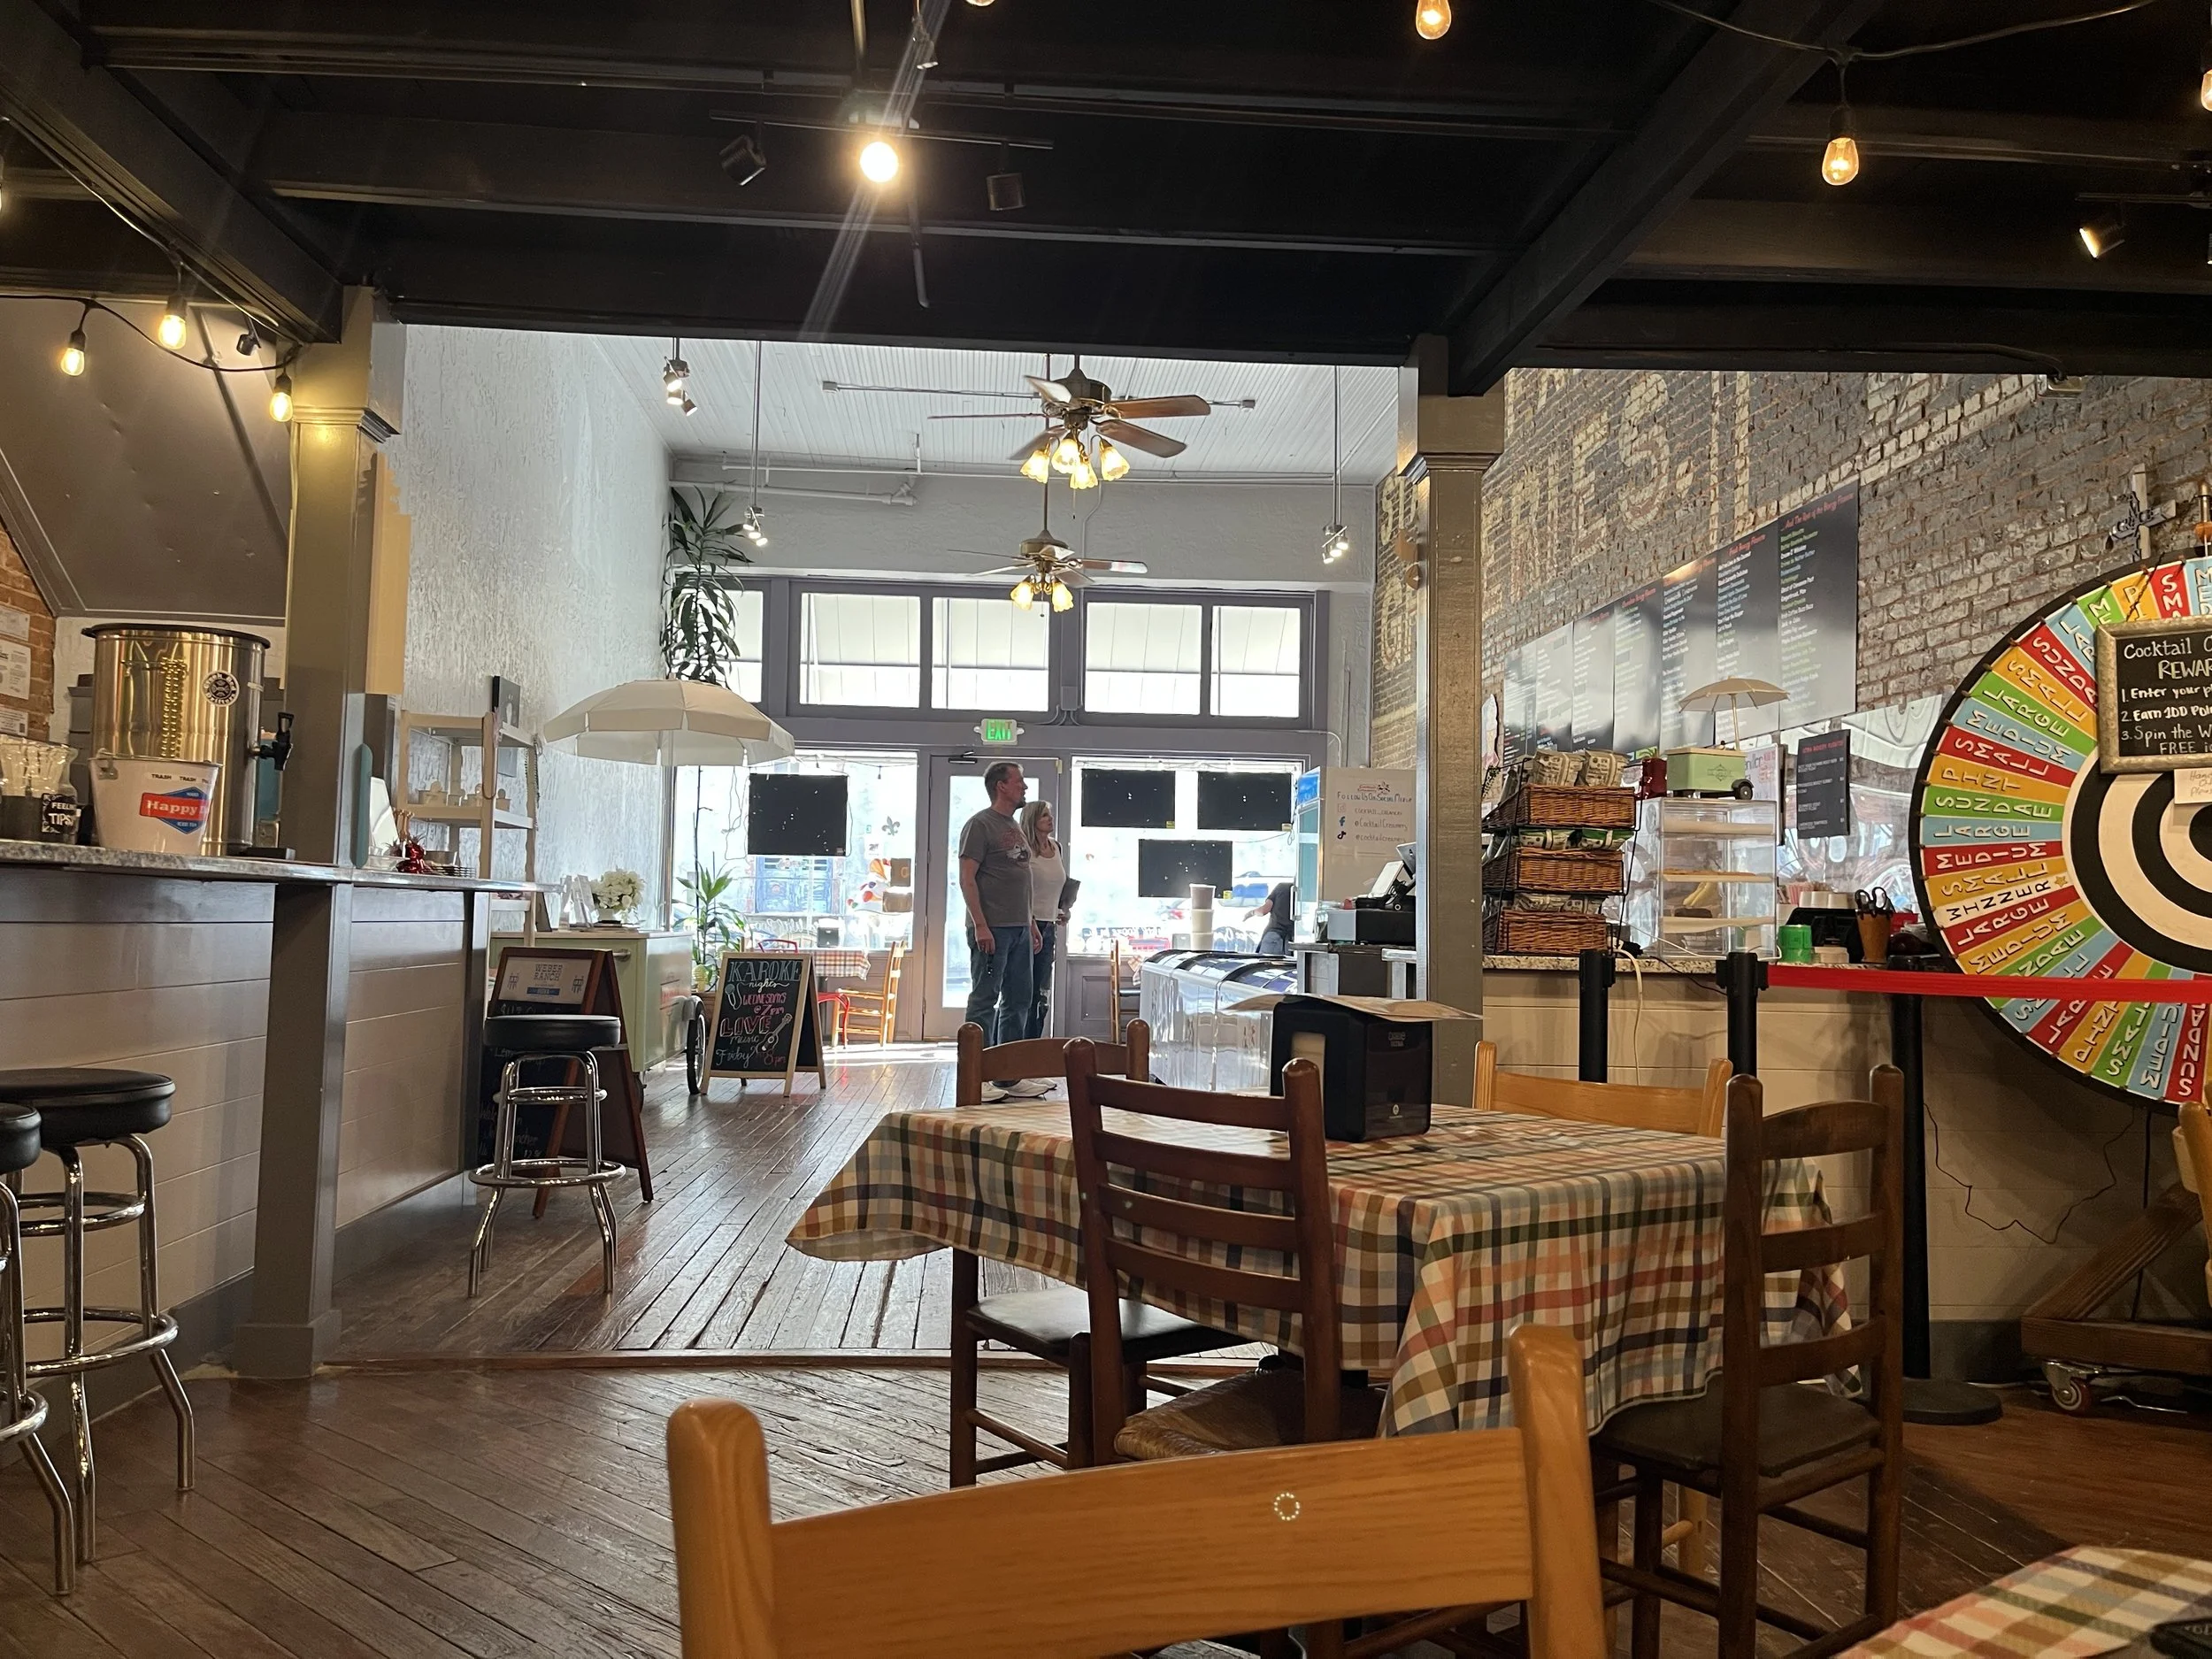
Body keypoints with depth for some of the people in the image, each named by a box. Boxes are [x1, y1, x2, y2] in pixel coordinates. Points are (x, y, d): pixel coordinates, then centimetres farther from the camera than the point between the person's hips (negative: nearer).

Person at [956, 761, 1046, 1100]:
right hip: (991, 929, -9)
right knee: (984, 1001, -5)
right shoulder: (980, 825, -7)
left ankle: (1009, 1075, 18)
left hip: (1019, 929, 9)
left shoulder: (1015, 827, 19)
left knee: (1018, 1001, 11)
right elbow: (967, 879, -13)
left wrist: (1031, 923, 18)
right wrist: (980, 926, -20)